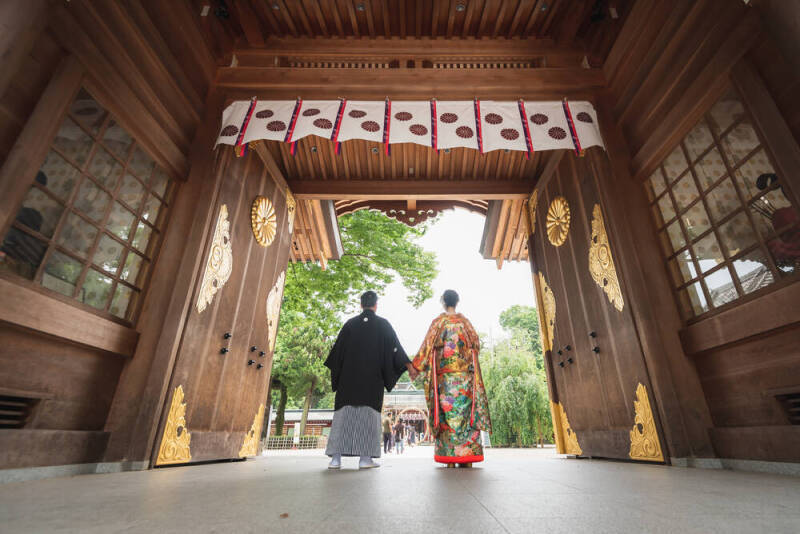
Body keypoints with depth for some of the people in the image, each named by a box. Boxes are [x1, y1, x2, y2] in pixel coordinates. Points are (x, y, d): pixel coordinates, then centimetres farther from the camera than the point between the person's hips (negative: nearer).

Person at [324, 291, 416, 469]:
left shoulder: (350, 323, 7)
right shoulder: (383, 324, 2)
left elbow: (337, 349, 9)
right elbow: (395, 346, -1)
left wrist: (334, 371, 20)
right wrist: (409, 366, 2)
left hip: (349, 376, 2)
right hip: (372, 378, -2)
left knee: (344, 411, 4)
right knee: (369, 412, 3)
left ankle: (336, 457, 3)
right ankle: (365, 457, 1)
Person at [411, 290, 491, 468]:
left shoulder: (439, 322, -1)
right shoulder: (465, 321, 7)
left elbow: (428, 346, -3)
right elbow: (476, 345, 11)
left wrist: (416, 366, 4)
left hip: (445, 376, -2)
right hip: (465, 375, 3)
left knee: (448, 413, 0)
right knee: (466, 412, 5)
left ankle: (450, 457, 0)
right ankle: (468, 456, 6)